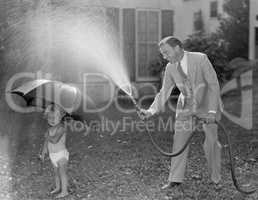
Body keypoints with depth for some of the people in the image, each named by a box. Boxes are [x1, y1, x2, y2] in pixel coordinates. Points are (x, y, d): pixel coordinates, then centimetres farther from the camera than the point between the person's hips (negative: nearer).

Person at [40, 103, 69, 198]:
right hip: (53, 155, 8)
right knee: (56, 172, 19)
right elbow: (46, 141, 14)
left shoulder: (61, 128, -21)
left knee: (62, 172, -4)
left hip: (61, 154, -8)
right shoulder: (50, 128, 5)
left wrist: (47, 136, -17)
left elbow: (55, 140, -33)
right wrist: (43, 152, 15)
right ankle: (58, 188, 33)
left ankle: (64, 191, 1)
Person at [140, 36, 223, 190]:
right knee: (179, 141, 0)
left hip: (208, 105, -4)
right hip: (186, 107, 4)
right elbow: (164, 93, -4)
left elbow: (214, 85, -20)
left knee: (211, 143, -3)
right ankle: (175, 179, 11)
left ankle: (216, 179, 16)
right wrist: (151, 111, -18)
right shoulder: (170, 68, -7)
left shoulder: (200, 59, -21)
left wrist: (212, 111, -27)